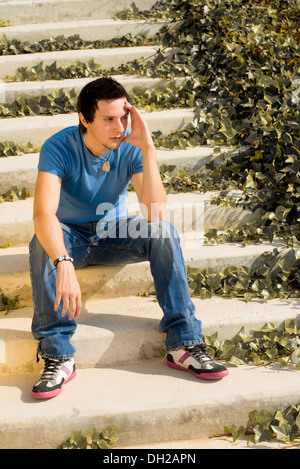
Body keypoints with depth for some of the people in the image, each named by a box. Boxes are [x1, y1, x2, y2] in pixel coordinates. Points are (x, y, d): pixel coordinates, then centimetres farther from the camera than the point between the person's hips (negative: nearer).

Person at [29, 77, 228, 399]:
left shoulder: (131, 148, -16)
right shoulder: (59, 148, -23)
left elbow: (154, 213, -28)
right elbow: (43, 213, -38)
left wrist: (148, 148, -35)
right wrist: (64, 265, -54)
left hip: (114, 234, 2)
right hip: (71, 237, -2)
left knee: (164, 232, -25)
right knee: (43, 243, -35)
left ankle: (183, 344, -22)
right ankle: (57, 357, -30)